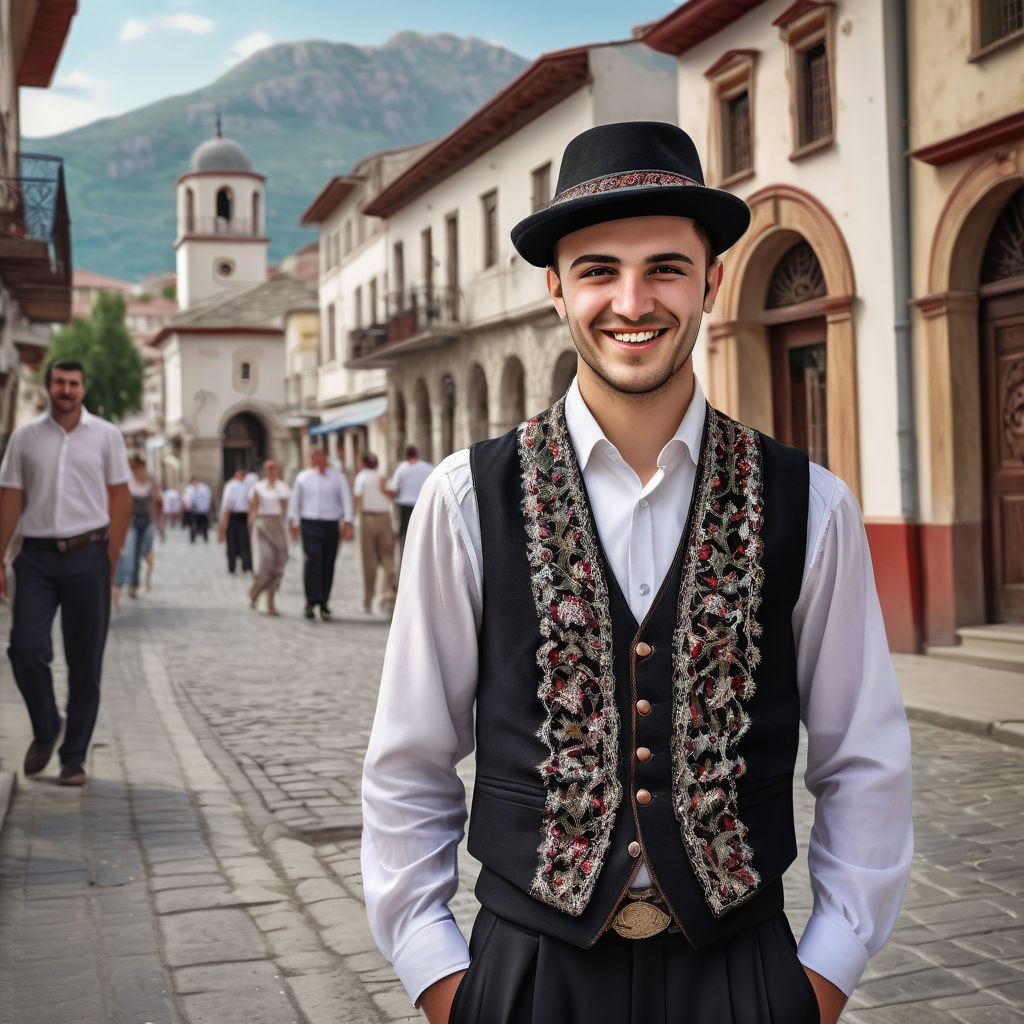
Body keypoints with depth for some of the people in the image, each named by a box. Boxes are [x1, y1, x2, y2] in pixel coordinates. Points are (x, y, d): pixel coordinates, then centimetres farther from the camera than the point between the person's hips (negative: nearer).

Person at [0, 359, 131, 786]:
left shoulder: (106, 435, 4)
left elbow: (120, 498, 5)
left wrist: (110, 560, -2)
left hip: (87, 555, -1)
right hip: (36, 557, 1)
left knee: (85, 662, 2)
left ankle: (74, 758, 11)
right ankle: (45, 729, 18)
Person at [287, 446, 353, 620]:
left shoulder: (337, 478, 7)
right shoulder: (303, 478, 8)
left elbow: (346, 501, 5)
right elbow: (294, 501, 14)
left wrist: (347, 524, -4)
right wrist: (293, 523, 9)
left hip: (331, 526, 1)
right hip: (310, 524, -1)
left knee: (328, 565, 3)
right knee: (313, 560, -17)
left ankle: (324, 602, 12)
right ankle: (312, 601, -17)